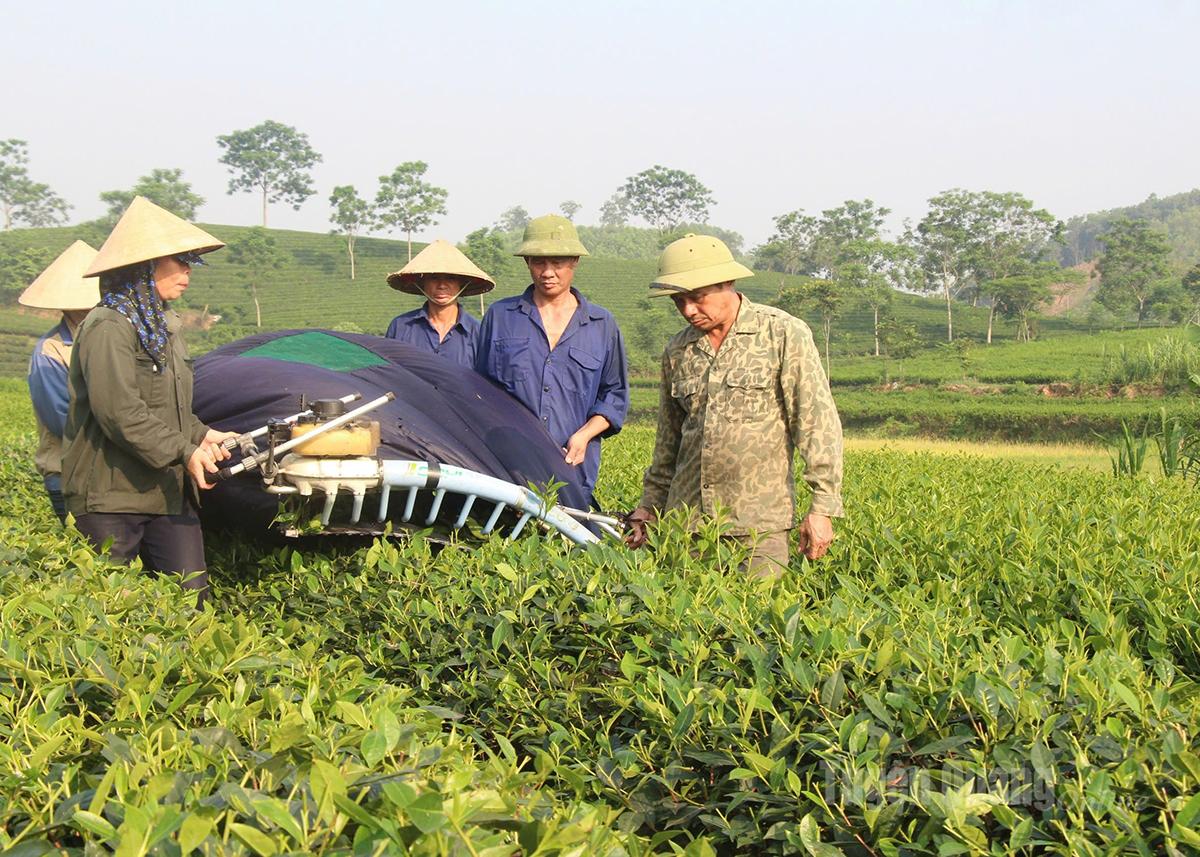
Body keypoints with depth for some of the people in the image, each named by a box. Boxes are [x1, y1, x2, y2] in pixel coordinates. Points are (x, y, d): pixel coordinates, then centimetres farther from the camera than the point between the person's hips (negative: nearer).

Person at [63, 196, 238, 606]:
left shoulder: (163, 325, 17)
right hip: (111, 497, -8)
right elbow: (119, 412, -22)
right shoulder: (108, 327, -14)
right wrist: (183, 453, -21)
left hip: (168, 492, 8)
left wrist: (200, 435, 10)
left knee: (191, 594, 4)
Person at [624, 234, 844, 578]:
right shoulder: (677, 352, 12)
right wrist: (650, 505, 22)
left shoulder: (784, 334, -3)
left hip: (759, 523, -4)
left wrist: (823, 507, -11)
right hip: (686, 521, 4)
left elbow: (818, 422, -6)